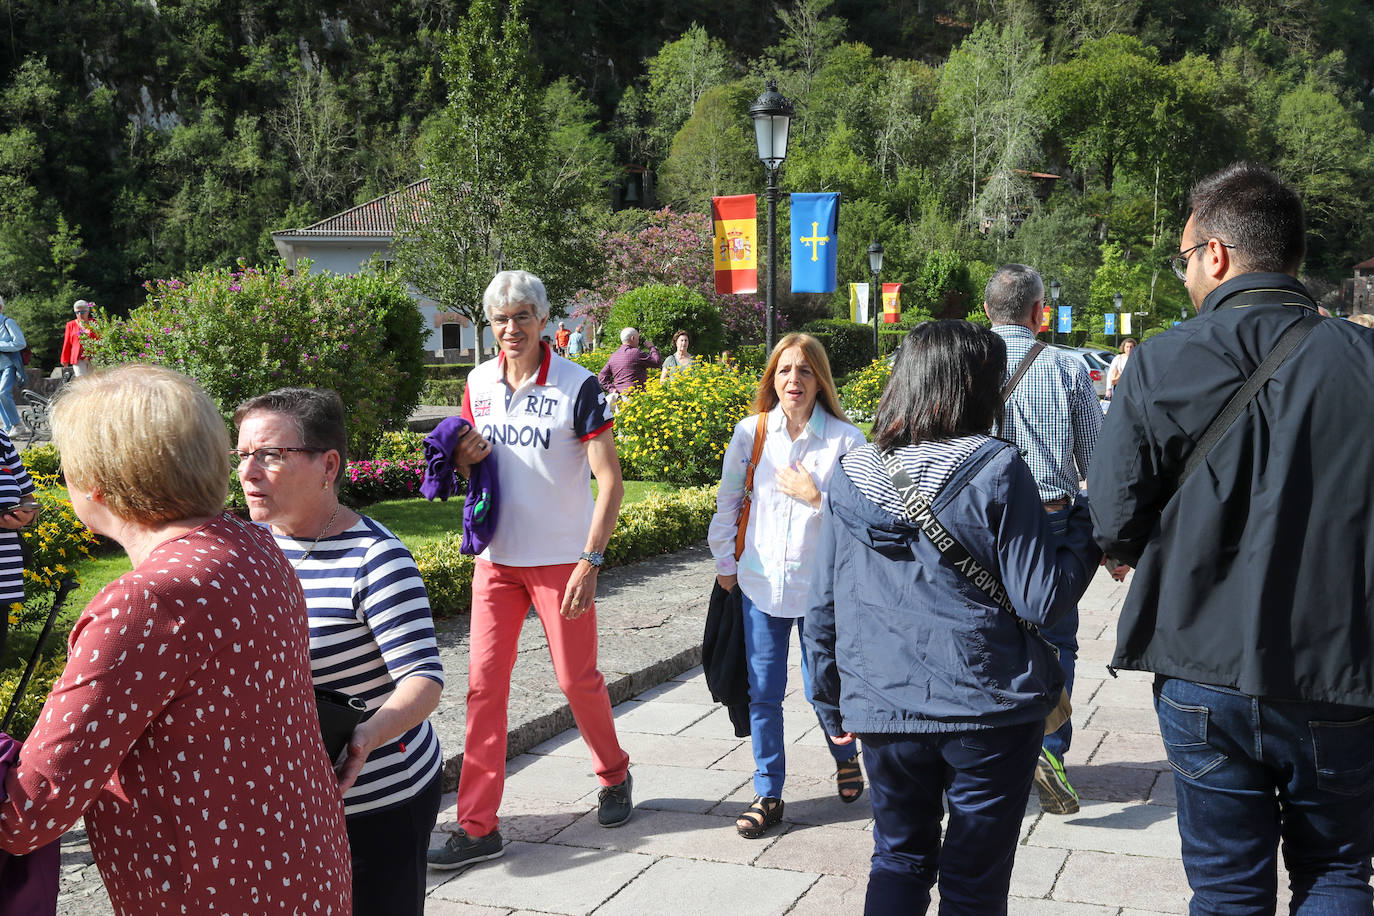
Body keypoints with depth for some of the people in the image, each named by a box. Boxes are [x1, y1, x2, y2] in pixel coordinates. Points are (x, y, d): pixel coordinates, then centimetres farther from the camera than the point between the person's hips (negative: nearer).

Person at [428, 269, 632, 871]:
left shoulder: (578, 387, -11)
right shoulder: (479, 383, 4)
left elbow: (610, 480, -14)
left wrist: (591, 560, -22)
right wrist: (463, 457, -8)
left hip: (561, 559, -4)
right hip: (497, 558, 4)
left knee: (577, 679, 6)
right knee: (484, 684, 1)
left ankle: (614, 776, 34)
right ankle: (478, 826, 7)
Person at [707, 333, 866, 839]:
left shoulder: (845, 439, -7)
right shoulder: (750, 433, 0)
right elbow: (728, 502, 11)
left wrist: (815, 497, -19)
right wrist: (725, 563, 13)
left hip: (822, 587, -2)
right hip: (761, 584, 2)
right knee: (763, 694, 7)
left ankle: (846, 756, 40)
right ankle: (768, 795, 21)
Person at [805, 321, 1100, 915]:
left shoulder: (850, 476, 1)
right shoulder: (995, 470, -12)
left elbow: (822, 610, 6)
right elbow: (1042, 600, -13)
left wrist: (832, 705, 18)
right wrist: (1087, 516, 0)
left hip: (882, 708, 4)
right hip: (989, 708, -3)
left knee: (899, 857, 21)